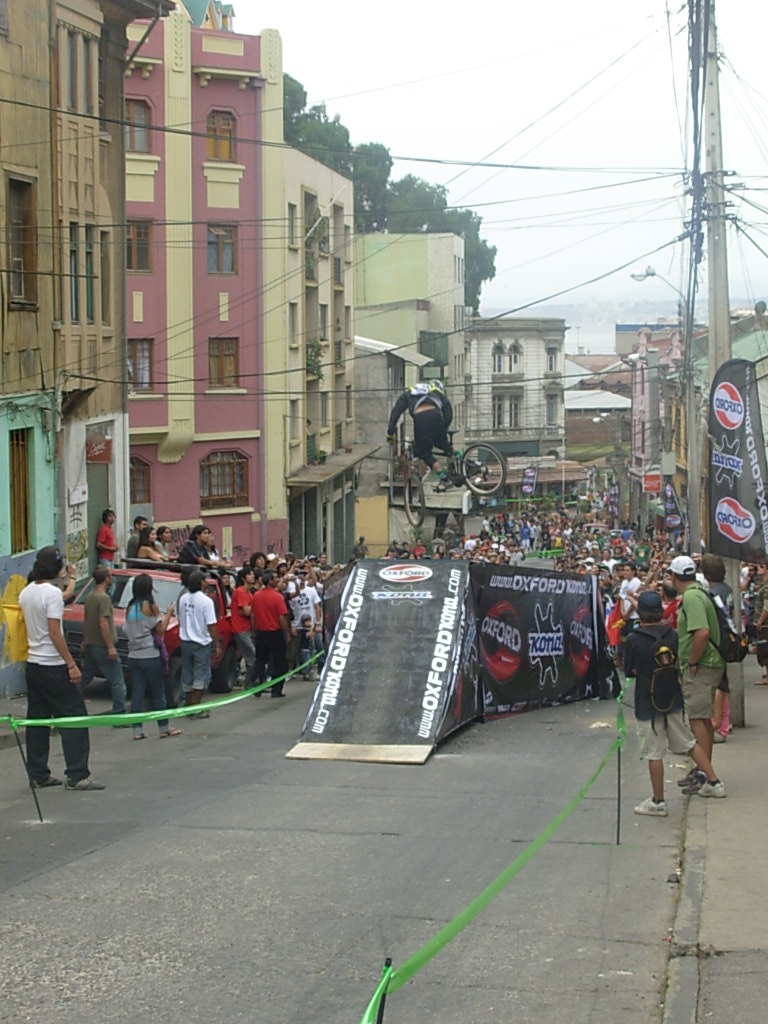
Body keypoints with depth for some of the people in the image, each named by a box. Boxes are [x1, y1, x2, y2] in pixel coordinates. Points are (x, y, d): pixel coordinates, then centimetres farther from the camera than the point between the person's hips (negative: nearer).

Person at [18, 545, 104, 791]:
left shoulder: (25, 593, 9)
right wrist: (71, 664, -16)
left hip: (33, 665, 8)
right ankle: (77, 775, -7)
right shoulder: (52, 593, -15)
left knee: (37, 720, 11)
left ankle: (38, 775, 14)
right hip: (53, 666, -8)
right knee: (74, 718, -4)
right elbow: (55, 633, -19)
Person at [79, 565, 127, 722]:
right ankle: (119, 715, -4)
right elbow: (103, 624, -23)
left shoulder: (90, 596, 10)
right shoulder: (104, 598, -17)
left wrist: (84, 642, 26)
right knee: (117, 682, -3)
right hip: (102, 646, -9)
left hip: (90, 644, 9)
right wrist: (110, 647, -21)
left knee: (84, 678, 17)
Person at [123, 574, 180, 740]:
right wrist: (168, 614, 3)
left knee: (136, 694, 5)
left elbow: (126, 630, 11)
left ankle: (137, 730, 3)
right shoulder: (150, 606, -11)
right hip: (150, 656, -5)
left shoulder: (130, 607, 5)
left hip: (133, 656, 5)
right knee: (158, 693, 5)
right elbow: (160, 630, -8)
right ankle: (164, 728, 12)